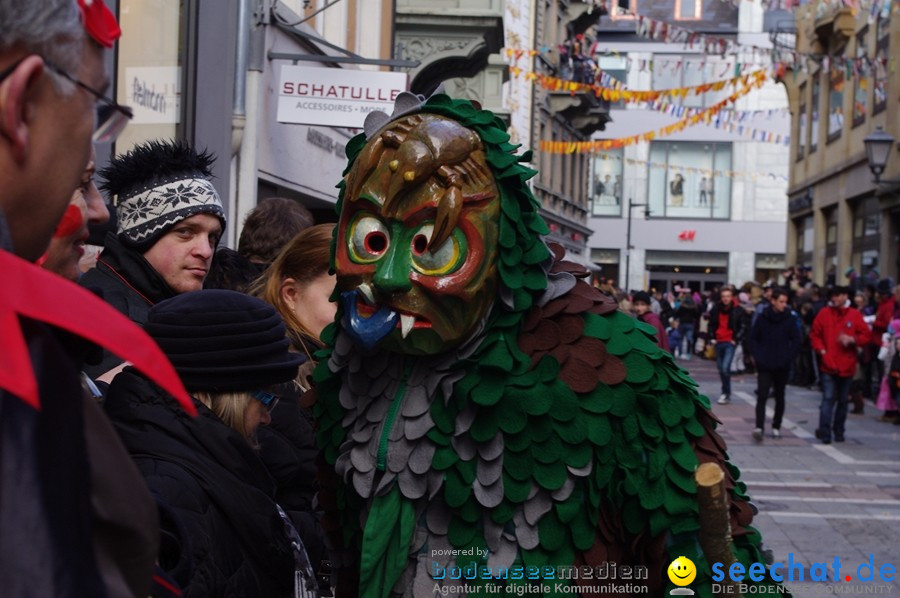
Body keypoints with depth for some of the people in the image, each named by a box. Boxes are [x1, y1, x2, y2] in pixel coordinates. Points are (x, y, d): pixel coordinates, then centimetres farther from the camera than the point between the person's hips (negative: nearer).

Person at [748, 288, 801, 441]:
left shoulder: (790, 319, -3)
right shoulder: (762, 318, -2)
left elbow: (796, 341, 0)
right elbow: (753, 338, 5)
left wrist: (788, 358, -8)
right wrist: (758, 356, -4)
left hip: (782, 366, 1)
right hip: (764, 366, -1)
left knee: (780, 397, 11)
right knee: (762, 396, -10)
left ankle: (776, 427, 22)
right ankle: (759, 427, -16)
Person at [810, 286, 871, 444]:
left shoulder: (855, 315, 1)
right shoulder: (824, 313, 1)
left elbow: (865, 335, 2)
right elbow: (814, 334, 6)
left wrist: (852, 340, -16)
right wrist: (821, 350, -8)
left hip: (847, 366, 2)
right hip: (828, 365, -1)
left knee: (843, 400, 12)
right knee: (828, 398, -10)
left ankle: (839, 431, 24)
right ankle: (825, 431, -13)